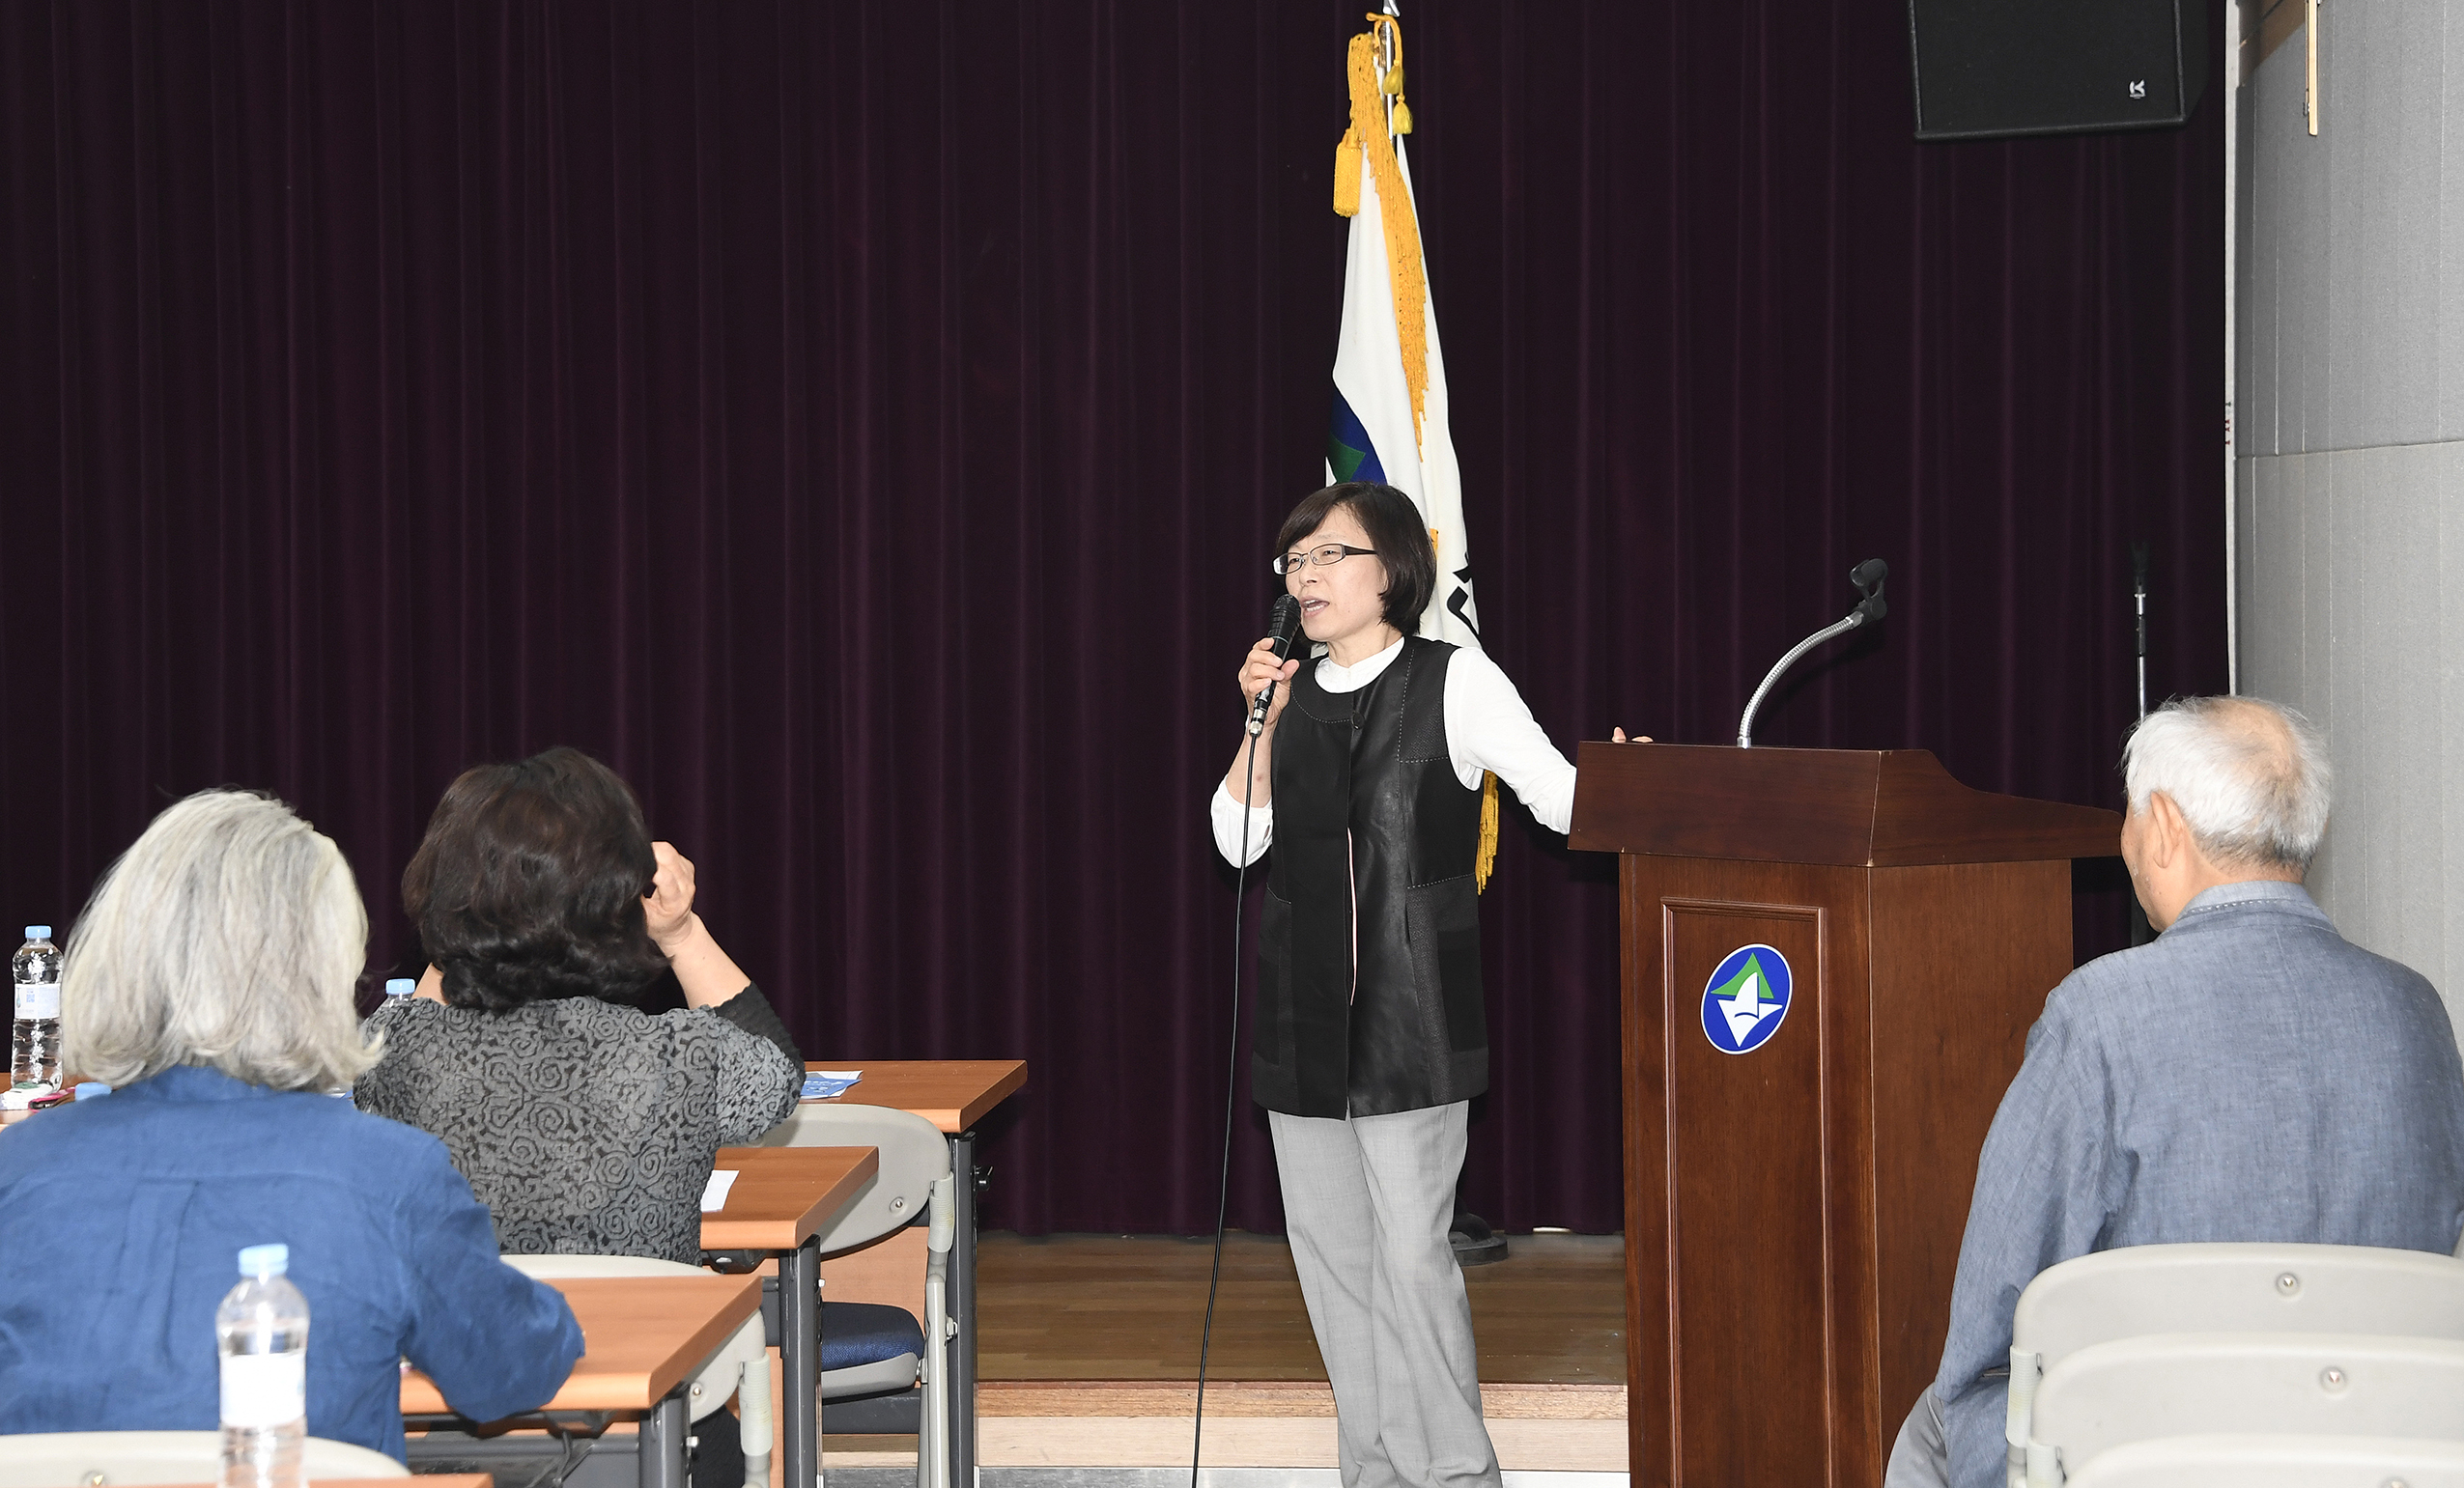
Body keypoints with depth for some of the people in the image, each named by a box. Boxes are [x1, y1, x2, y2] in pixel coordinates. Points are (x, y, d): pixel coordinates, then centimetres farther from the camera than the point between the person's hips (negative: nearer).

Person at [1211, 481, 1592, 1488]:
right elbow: (1238, 841, 6)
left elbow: (1560, 797, -6)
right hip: (1303, 1017, 6)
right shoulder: (1293, 695, 12)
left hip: (1410, 1020, -6)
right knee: (1329, 1250, 9)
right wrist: (1263, 726, -6)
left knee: (1412, 1252, -9)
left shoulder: (1454, 683, -2)